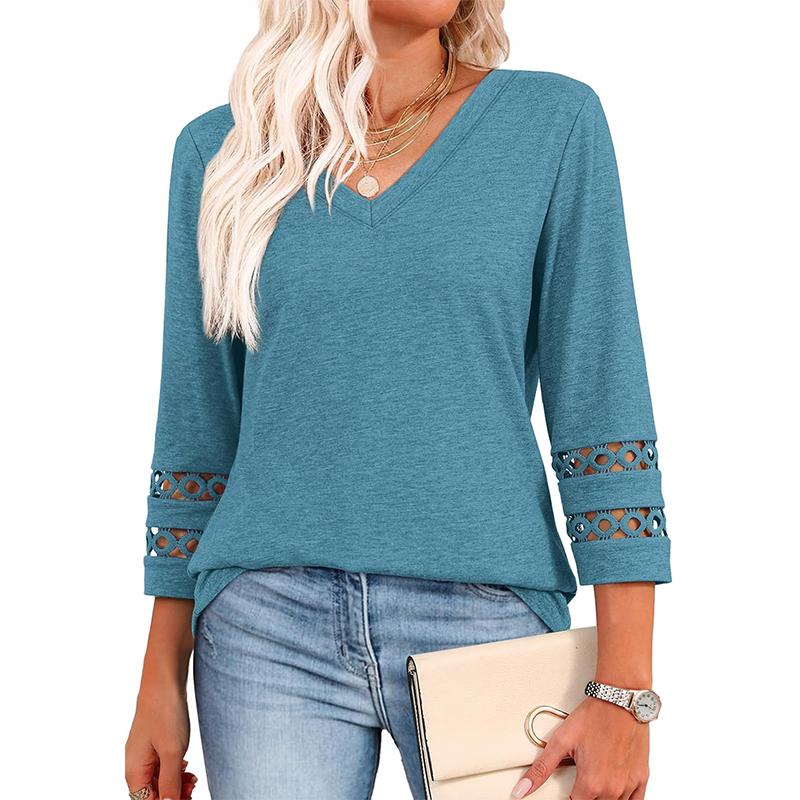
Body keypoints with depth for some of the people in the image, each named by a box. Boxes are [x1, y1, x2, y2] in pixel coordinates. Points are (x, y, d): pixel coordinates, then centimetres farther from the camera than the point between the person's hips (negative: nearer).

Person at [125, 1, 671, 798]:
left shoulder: (554, 121, -1)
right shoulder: (221, 151, 4)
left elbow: (604, 403, -4)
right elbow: (196, 426, 8)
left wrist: (625, 690, -9)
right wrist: (161, 681, 8)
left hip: (486, 616, -1)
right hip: (272, 626, 1)